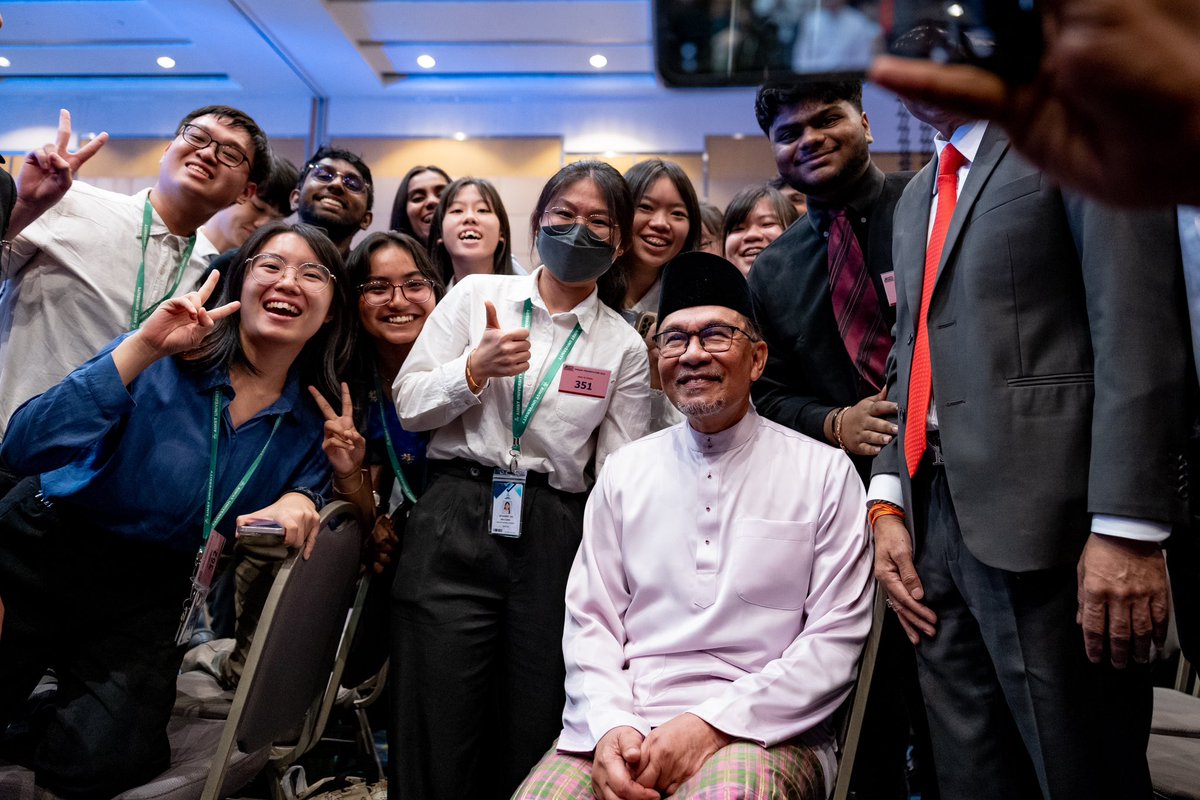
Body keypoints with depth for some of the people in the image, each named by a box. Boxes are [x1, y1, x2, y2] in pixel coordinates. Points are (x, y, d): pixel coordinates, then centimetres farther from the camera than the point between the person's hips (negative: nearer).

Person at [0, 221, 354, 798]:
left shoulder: (317, 419, -7)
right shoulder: (164, 359, -16)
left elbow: (312, 472, 10)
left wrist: (300, 497, -15)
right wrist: (141, 348, -32)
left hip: (146, 598, 2)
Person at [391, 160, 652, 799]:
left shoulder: (625, 348, 7)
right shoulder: (475, 295, 7)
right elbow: (408, 406, 4)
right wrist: (475, 369, -13)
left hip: (554, 537, 1)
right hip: (454, 523, 0)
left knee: (530, 739, 7)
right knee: (440, 736, 3)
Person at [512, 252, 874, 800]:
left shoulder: (826, 473, 2)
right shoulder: (624, 471, 10)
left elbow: (836, 640, -3)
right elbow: (590, 621, 7)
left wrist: (713, 723, -13)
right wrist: (610, 725, -11)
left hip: (764, 731, -2)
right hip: (622, 726, 3)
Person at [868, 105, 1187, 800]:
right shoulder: (916, 199, 22)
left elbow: (1139, 329, -11)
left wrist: (1127, 527, -18)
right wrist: (887, 504, 9)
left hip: (1040, 520, -6)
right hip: (933, 515, 7)